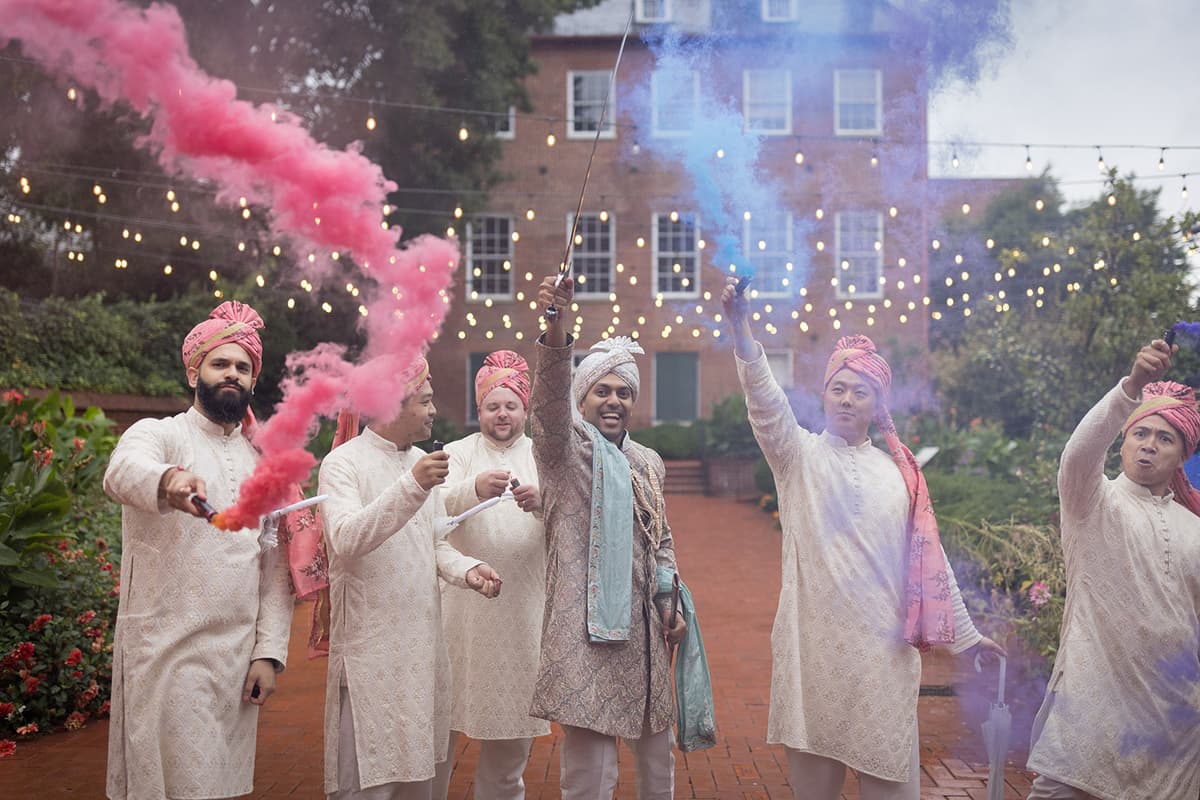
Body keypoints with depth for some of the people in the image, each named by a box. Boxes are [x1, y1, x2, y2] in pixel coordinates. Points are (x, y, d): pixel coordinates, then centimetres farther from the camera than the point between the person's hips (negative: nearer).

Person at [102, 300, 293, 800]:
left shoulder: (262, 459, 12)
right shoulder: (158, 434, -2)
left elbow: (276, 567, 10)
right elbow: (123, 472, -28)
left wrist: (269, 652, 1)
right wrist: (168, 480, -50)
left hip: (239, 657, 5)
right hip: (168, 652, -4)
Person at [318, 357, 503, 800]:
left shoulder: (421, 461, 13)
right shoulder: (344, 462, -9)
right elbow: (345, 540, -25)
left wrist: (468, 569, -3)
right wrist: (412, 486, -33)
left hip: (424, 644, 7)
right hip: (371, 649, -7)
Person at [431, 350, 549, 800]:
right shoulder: (459, 453, 5)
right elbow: (443, 506, -14)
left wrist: (542, 502, -28)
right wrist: (476, 488, -35)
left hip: (523, 601, 2)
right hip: (465, 600, -2)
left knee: (514, 704, 9)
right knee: (445, 701, 1)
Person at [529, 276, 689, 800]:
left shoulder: (649, 462, 15)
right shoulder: (566, 447, -4)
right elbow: (550, 400, -25)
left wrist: (671, 604, 9)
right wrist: (555, 327, -41)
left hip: (642, 622, 6)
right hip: (585, 624, -6)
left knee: (656, 748, 15)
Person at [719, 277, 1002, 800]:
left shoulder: (899, 473, 11)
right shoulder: (800, 455, 3)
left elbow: (928, 559, 15)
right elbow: (766, 404, -16)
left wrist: (963, 634, 17)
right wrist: (740, 330, -32)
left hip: (883, 643, 2)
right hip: (815, 636, -2)